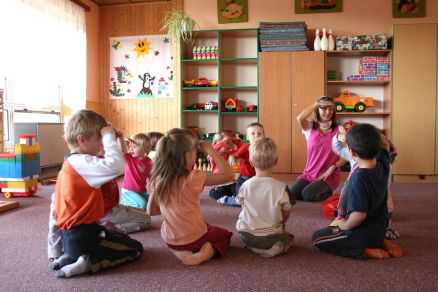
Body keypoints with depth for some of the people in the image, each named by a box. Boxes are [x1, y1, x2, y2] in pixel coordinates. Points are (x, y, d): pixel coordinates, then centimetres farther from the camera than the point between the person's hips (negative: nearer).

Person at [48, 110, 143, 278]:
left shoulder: (69, 164, 10)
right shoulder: (83, 163, -21)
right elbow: (116, 166, -39)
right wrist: (109, 136, -24)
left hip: (70, 235, 9)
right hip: (83, 236, -9)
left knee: (124, 240, 27)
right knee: (136, 249, 4)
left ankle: (72, 256, 12)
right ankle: (88, 264, -9)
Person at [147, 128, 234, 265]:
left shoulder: (157, 178, -10)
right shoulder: (193, 177, -24)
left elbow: (151, 211, 0)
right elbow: (228, 174, -17)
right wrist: (210, 150, -15)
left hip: (170, 240, 6)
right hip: (195, 238, -6)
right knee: (224, 235, 23)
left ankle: (181, 252, 12)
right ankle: (204, 253, -4)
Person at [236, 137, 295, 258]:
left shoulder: (245, 185, -13)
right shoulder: (281, 187, -17)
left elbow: (243, 206, 2)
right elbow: (286, 213, -5)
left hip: (246, 236, 2)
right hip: (271, 237, -1)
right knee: (288, 236, 27)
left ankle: (254, 248, 6)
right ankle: (277, 247, -3)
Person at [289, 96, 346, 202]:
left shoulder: (339, 130, -1)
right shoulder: (310, 127, 1)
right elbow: (300, 118, -22)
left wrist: (332, 168, -17)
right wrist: (316, 104, -12)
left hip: (328, 176, -2)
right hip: (308, 174, 2)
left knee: (307, 194, -27)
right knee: (290, 194, -21)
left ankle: (326, 191, 6)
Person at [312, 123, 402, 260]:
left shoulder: (359, 178, -32)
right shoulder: (383, 163, -10)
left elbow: (359, 215, -32)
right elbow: (381, 147, 14)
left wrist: (345, 225, -15)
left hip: (363, 234, -8)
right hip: (380, 230, 8)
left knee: (317, 238, 6)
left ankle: (365, 251, -7)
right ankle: (381, 243, 13)